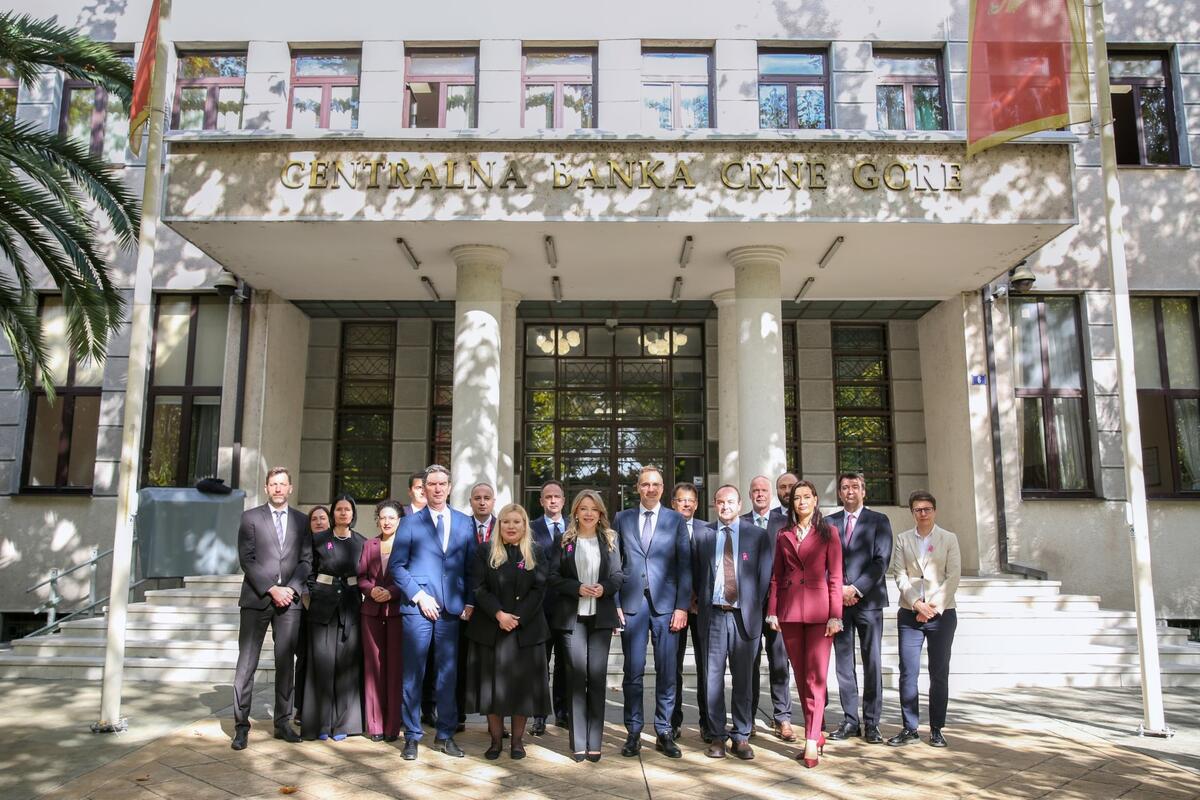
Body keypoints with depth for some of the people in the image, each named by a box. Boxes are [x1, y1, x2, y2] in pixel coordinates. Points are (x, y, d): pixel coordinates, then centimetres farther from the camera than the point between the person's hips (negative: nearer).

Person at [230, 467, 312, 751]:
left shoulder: (301, 520, 10)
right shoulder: (251, 517, 3)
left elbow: (306, 560, 8)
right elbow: (246, 559, -3)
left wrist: (292, 589, -7)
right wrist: (271, 589, -12)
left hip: (289, 599, 2)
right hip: (256, 599, -2)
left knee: (286, 663, 5)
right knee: (247, 663, -1)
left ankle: (283, 723, 14)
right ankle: (241, 726, 8)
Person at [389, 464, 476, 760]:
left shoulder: (464, 522, 10)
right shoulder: (410, 522, 4)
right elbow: (396, 565, 0)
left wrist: (469, 602, 1)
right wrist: (418, 596, -10)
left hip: (452, 608, 2)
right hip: (418, 606, -2)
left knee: (448, 673, 7)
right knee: (413, 674, 3)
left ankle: (445, 735, 19)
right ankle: (412, 736, 16)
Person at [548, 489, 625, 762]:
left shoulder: (609, 540, 8)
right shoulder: (563, 540, 4)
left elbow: (619, 574, 7)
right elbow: (553, 576, -1)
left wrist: (605, 587, -13)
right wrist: (577, 588, -15)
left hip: (601, 616, 1)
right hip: (572, 616, -1)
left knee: (597, 676, 3)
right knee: (576, 675, 1)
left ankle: (595, 742, 11)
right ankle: (578, 743, 9)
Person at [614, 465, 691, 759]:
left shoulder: (676, 520, 6)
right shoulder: (622, 519, 9)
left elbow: (684, 566, 3)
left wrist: (682, 606, -4)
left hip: (666, 604, 0)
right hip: (632, 604, 0)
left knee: (667, 671, 3)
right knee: (633, 671, 3)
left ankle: (664, 734, 15)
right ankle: (634, 733, 15)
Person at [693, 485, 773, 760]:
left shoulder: (758, 535, 3)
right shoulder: (701, 536, 7)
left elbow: (765, 575, 4)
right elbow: (695, 573, 11)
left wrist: (755, 608, 1)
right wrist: (701, 602, 6)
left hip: (745, 616, -1)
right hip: (713, 615, 1)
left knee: (743, 680, 6)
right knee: (713, 678, 4)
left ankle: (741, 738, 17)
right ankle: (717, 736, 16)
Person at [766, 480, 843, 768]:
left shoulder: (828, 533, 3)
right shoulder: (784, 535, 12)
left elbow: (835, 576, -1)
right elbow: (776, 576, 11)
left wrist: (835, 615, -7)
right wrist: (772, 611, 4)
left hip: (819, 609, -3)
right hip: (789, 610, 4)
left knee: (816, 677, -6)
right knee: (801, 676, 9)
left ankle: (811, 741, -5)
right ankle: (816, 734, 20)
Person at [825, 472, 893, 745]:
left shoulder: (878, 521, 5)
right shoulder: (829, 522, 12)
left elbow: (881, 561, -5)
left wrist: (856, 589, -12)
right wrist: (838, 590, -6)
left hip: (868, 600, -2)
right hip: (838, 600, 2)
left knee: (872, 663, 0)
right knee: (844, 663, 6)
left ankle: (871, 723, 8)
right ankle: (850, 720, 13)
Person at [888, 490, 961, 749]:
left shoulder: (949, 539, 5)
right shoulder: (902, 540, 9)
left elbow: (953, 577, -2)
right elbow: (900, 576, 2)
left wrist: (933, 607, -10)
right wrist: (916, 603, -12)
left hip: (941, 613, -1)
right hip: (910, 614, 1)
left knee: (939, 673, 4)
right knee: (908, 672, -1)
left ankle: (936, 729, 14)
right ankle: (909, 728, 8)